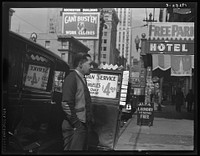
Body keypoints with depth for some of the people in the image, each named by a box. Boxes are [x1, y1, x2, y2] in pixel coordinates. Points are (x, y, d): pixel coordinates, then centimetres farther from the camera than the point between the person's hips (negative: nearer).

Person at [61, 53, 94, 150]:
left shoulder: (82, 79, 16)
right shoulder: (72, 78, -13)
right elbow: (66, 104, -21)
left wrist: (90, 119, 14)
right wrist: (76, 124, -19)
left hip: (83, 125, 9)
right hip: (74, 127, -9)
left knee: (83, 148, 13)